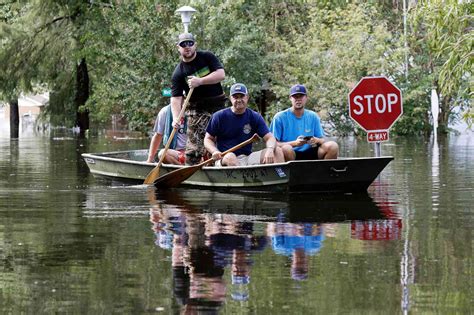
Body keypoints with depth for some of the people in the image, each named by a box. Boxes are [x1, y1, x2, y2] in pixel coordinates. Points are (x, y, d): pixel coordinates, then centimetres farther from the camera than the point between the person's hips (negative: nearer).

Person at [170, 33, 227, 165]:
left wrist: (200, 81, -20)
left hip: (218, 105, 2)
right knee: (194, 144, -13)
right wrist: (176, 118, -26)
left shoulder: (207, 57, 2)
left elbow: (221, 74, -9)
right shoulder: (178, 73, -2)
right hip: (197, 109, -2)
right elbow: (176, 98, -9)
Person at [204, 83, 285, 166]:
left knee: (277, 151, -15)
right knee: (230, 157, -39)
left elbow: (270, 137, 2)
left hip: (247, 158, 3)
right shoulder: (219, 116, 4)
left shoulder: (255, 117, 9)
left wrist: (270, 150, -22)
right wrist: (214, 152, -15)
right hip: (224, 159, -3)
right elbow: (208, 139, 8)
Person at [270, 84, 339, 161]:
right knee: (286, 149, -39)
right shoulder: (280, 117, -1)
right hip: (290, 155, -4)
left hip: (309, 154, 4)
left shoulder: (313, 117, 11)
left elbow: (322, 140, 13)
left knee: (333, 146, -18)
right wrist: (294, 143, -22)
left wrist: (317, 140, -13)